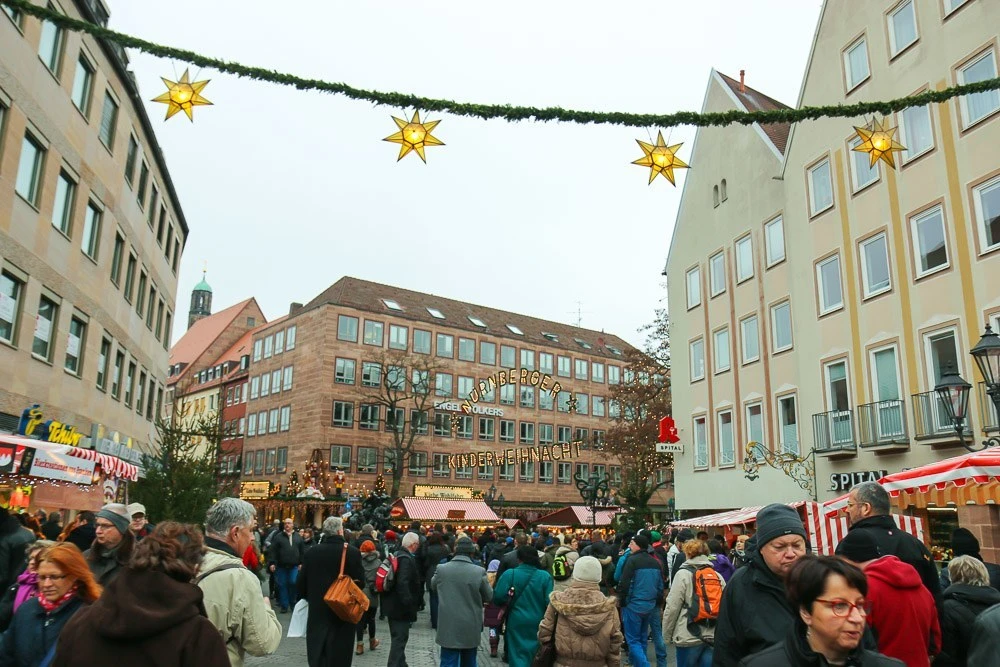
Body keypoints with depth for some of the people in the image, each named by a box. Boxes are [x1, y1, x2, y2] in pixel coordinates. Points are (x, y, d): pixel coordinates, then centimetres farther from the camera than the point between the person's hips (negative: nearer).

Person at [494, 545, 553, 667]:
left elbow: (498, 598, -11)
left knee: (518, 657, 5)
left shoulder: (509, 574, -9)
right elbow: (550, 602, -9)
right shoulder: (545, 576, -6)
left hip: (517, 622, -2)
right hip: (538, 624, 2)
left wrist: (507, 604, 9)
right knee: (536, 656, 17)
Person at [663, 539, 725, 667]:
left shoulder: (683, 574, -7)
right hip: (713, 637, 4)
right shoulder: (718, 576, 7)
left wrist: (667, 634, 2)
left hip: (689, 637, -4)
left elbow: (672, 607, -8)